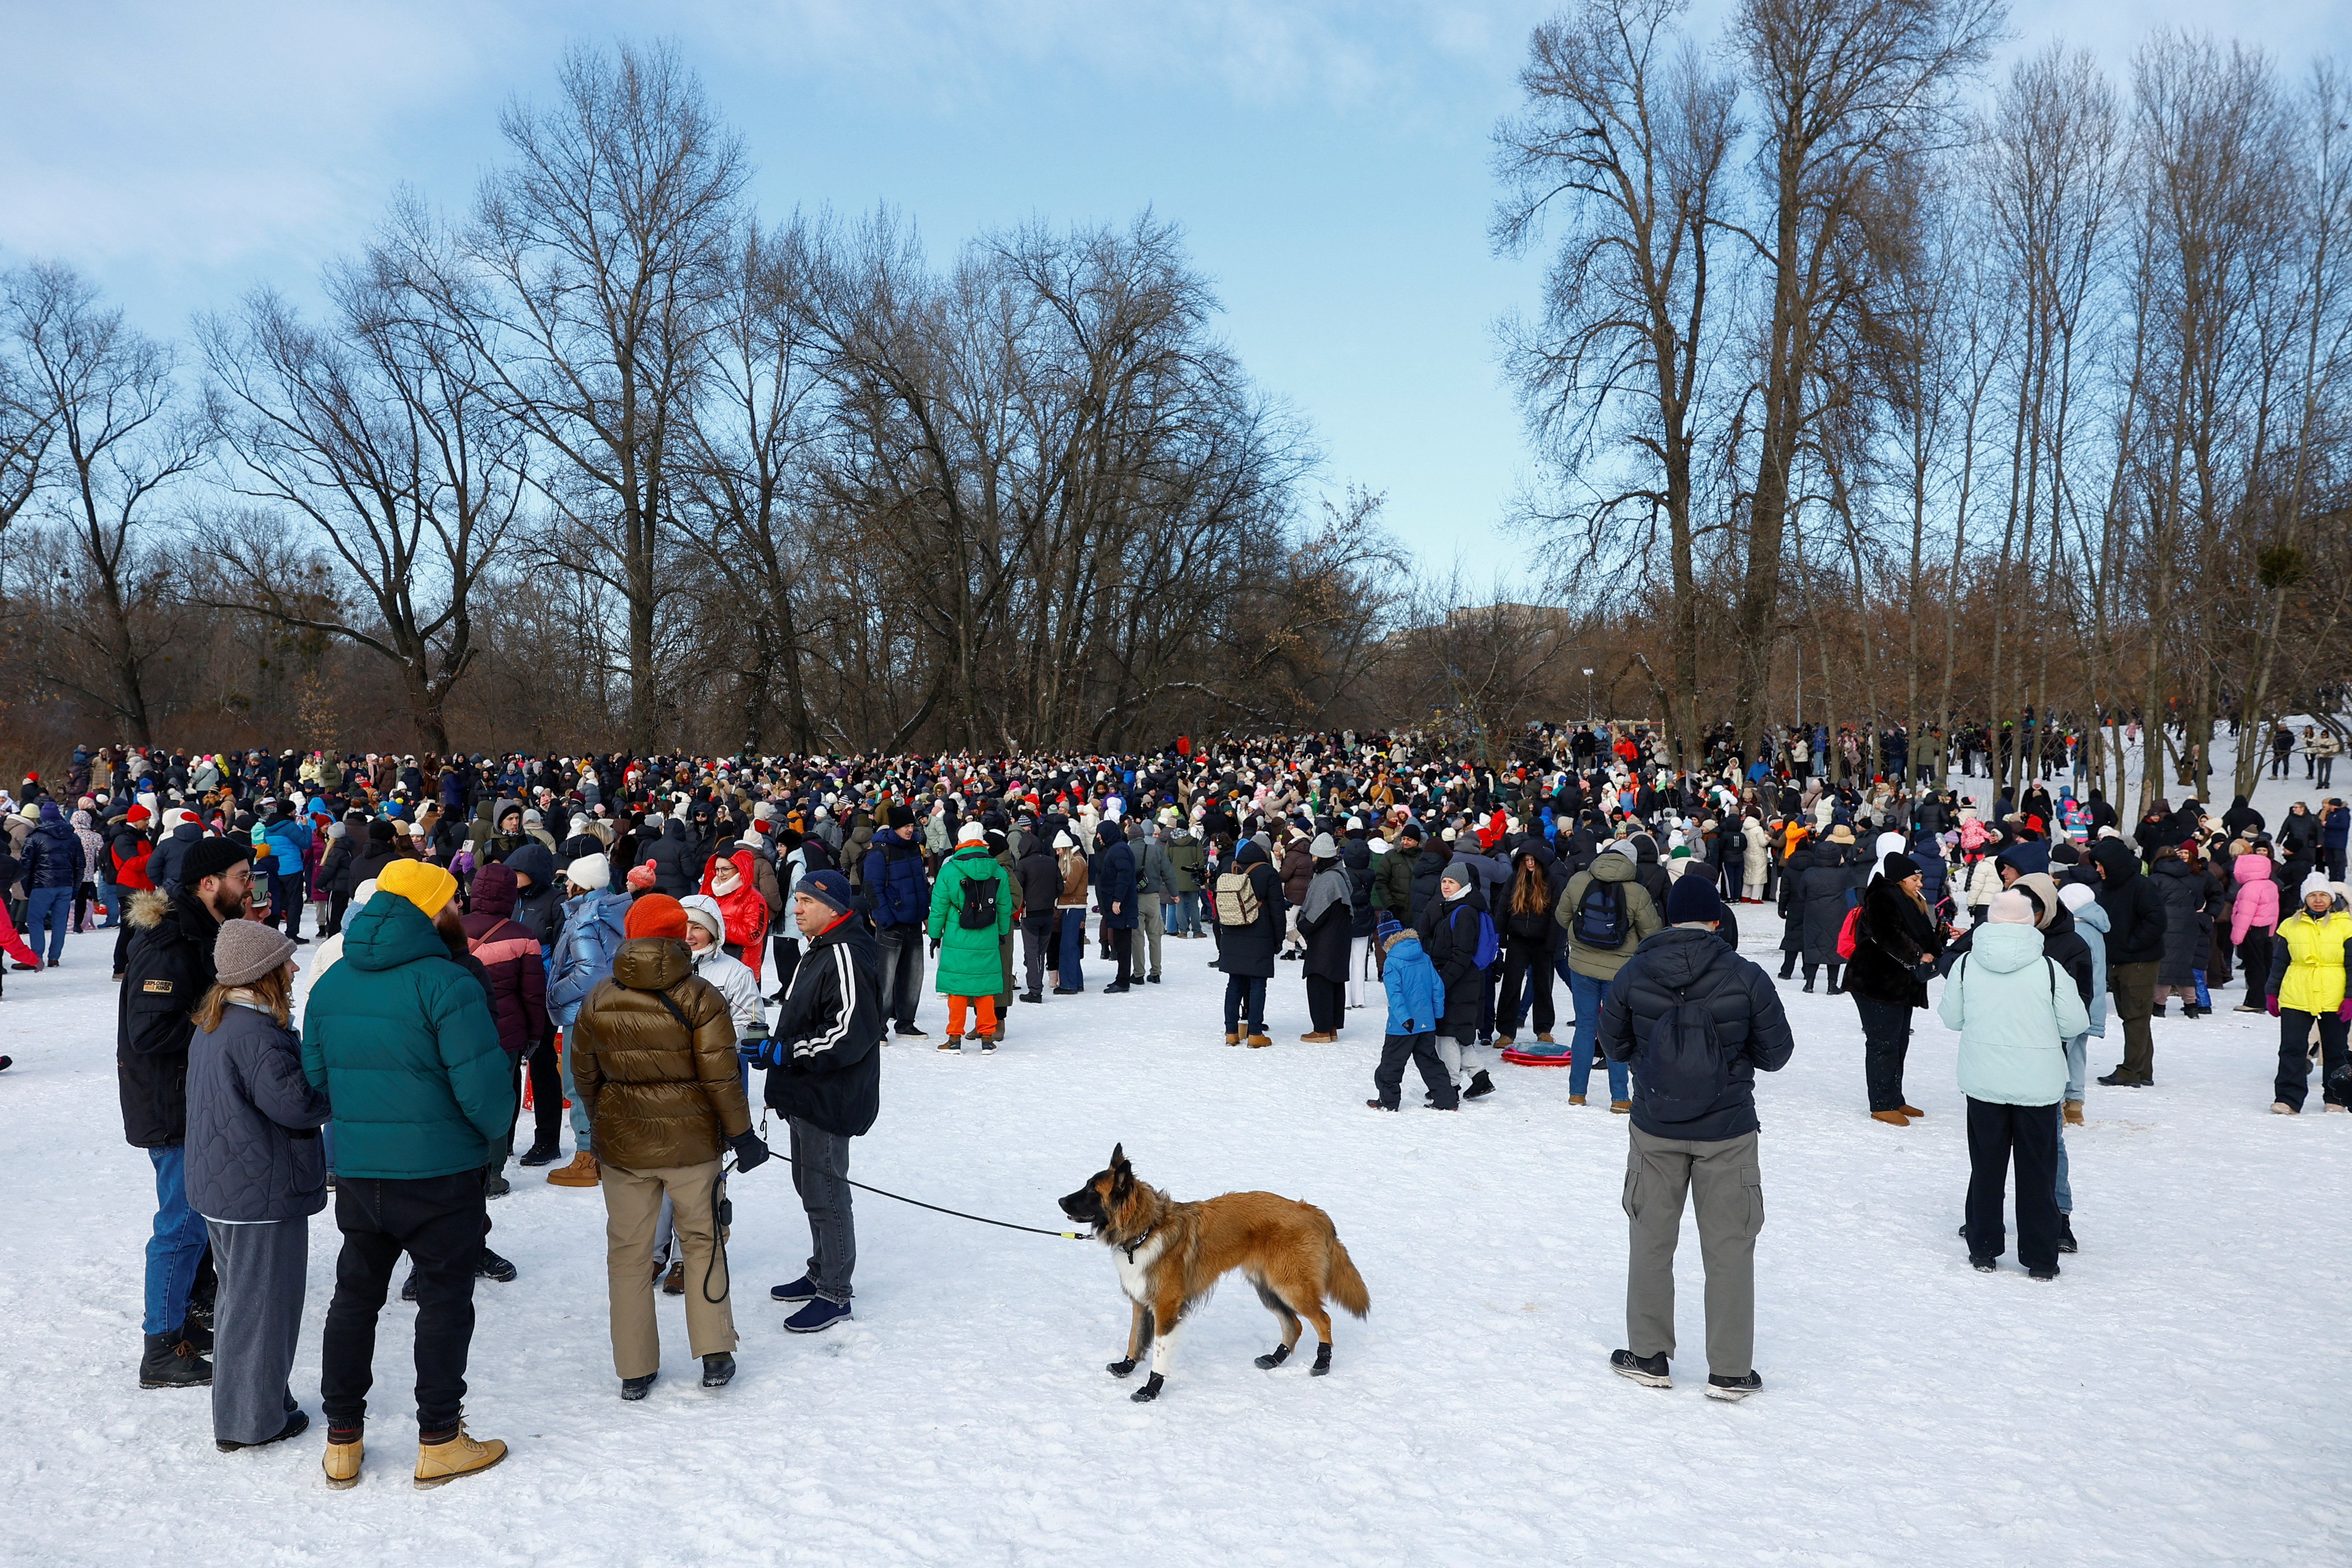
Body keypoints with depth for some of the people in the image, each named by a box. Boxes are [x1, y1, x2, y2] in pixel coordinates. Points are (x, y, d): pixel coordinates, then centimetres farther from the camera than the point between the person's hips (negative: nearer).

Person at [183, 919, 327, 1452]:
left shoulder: (210, 1025, 9)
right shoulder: (256, 1034, -24)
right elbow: (297, 1104, -24)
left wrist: (315, 1076, 7)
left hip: (222, 1187, 10)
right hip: (264, 1193, -10)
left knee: (239, 1294, 21)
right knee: (262, 1302, 1)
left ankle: (240, 1406, 33)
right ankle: (251, 1421, 11)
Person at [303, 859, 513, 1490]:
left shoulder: (331, 983, 4)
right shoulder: (445, 982, -18)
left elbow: (314, 1075, 11)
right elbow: (482, 1082, -19)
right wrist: (495, 1134, 0)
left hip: (355, 1170, 6)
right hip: (440, 1172, -6)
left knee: (355, 1296, 18)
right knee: (445, 1299, 8)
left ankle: (342, 1442, 26)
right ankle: (439, 1442, 16)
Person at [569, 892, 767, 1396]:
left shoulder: (598, 1000, -2)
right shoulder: (701, 998, -12)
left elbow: (584, 1074, 7)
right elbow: (721, 1076, -13)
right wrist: (741, 1134, -3)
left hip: (620, 1145, 2)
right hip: (691, 1141, -2)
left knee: (628, 1251, 13)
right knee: (703, 1240, 15)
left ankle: (634, 1370, 19)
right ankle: (716, 1356, 15)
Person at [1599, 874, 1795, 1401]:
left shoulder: (1633, 975, -8)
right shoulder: (1747, 978, -13)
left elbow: (1615, 1046, 4)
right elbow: (1777, 1054, -3)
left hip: (1655, 1130, 1)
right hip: (1727, 1132, -1)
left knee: (1651, 1240, 15)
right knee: (1730, 1248, 10)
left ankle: (1649, 1356, 24)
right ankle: (1730, 1371, 17)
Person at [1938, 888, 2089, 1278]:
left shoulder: (1967, 964, -6)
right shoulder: (2049, 968, -11)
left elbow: (1951, 1018, 3)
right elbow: (2076, 1024, -4)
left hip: (1983, 1083, 1)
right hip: (2038, 1086, -1)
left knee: (1987, 1166, 12)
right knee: (2038, 1171, 8)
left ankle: (1983, 1249, 18)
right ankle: (2041, 1259, 14)